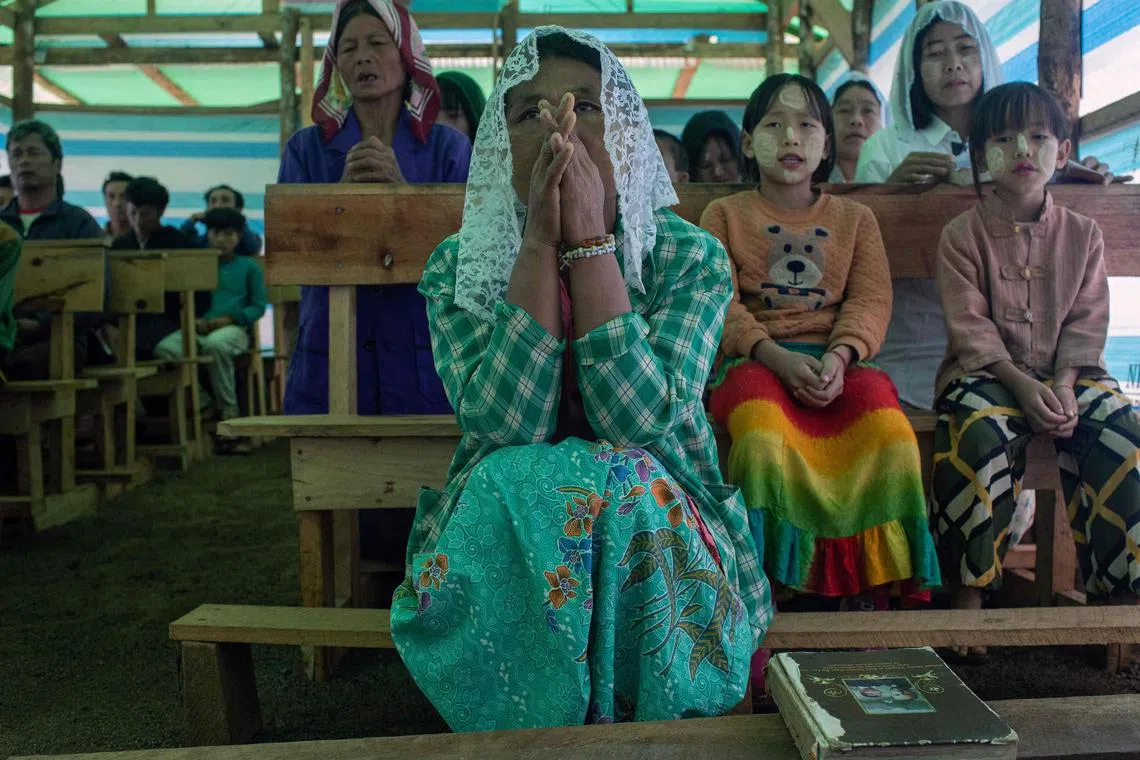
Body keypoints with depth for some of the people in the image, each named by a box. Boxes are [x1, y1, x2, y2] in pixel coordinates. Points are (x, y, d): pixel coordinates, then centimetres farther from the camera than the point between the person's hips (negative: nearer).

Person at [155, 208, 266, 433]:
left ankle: (229, 412, -24)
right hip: (200, 328, 4)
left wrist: (230, 319, -11)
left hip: (234, 328, -4)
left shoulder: (249, 267, 11)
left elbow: (258, 306, 5)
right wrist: (194, 320, -3)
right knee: (165, 348, -28)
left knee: (214, 344, -41)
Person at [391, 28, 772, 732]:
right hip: (503, 523, 1)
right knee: (515, 485, -31)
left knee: (618, 482, -32)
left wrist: (589, 240, -22)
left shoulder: (692, 257, -5)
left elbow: (639, 419, -21)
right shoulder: (458, 265, -3)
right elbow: (502, 429, -19)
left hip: (658, 522, 0)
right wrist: (541, 242, -22)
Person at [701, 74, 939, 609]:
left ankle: (871, 590, -20)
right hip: (753, 360, -2)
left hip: (837, 361, 2)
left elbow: (871, 299, 6)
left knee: (887, 422, -30)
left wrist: (839, 356, -16)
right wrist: (777, 356, -17)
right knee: (761, 427, -37)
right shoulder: (725, 214, 14)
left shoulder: (854, 217, 21)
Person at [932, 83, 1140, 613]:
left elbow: (1087, 322, 4)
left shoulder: (1082, 234, 12)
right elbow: (970, 326, -7)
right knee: (980, 432, -35)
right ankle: (968, 585, -23)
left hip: (1066, 372, 3)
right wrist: (1021, 384, -20)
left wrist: (1064, 383, -15)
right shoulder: (962, 235, 3)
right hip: (986, 372, -3)